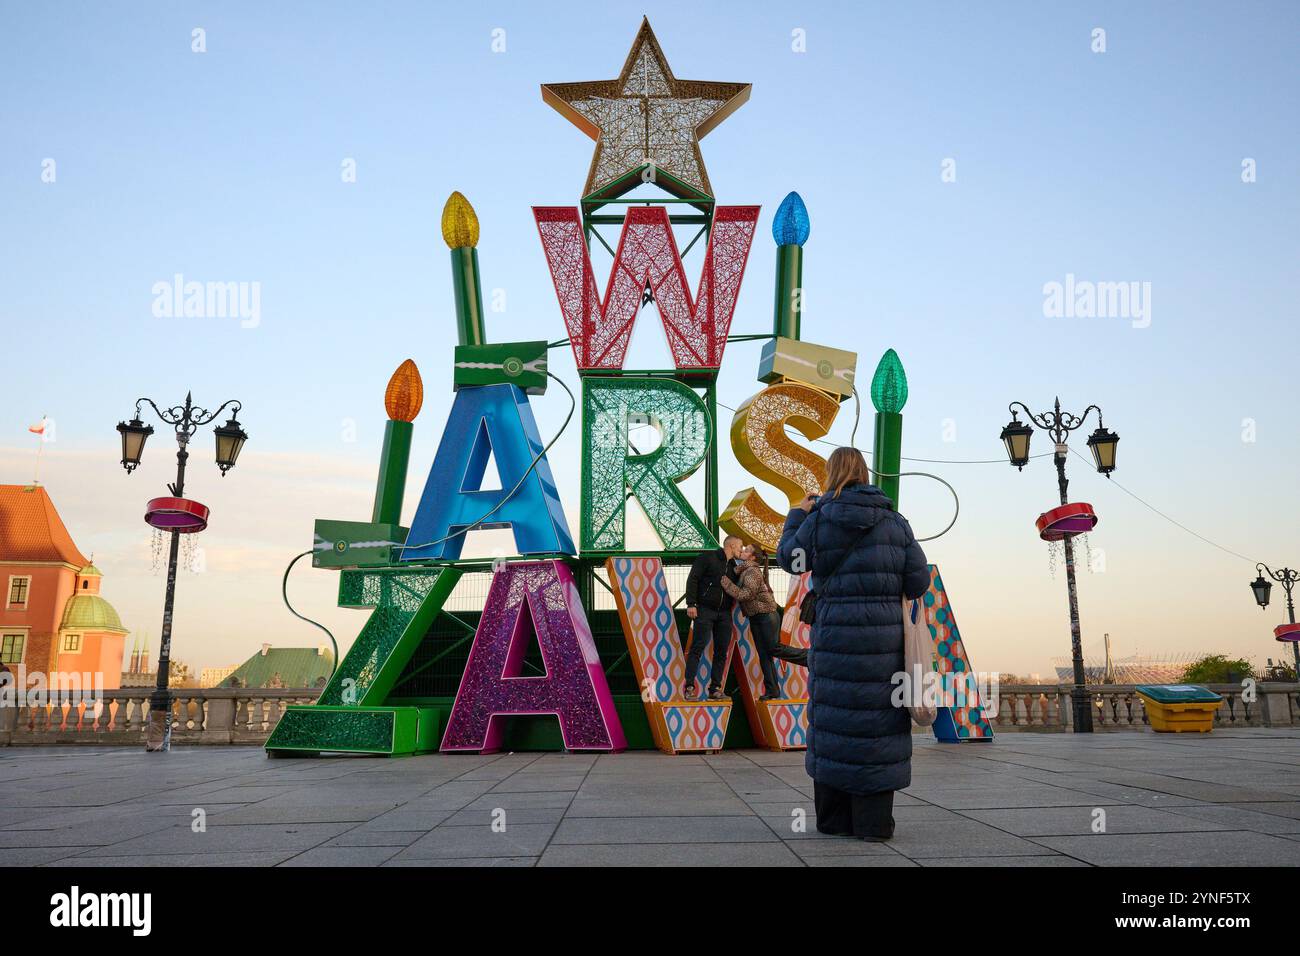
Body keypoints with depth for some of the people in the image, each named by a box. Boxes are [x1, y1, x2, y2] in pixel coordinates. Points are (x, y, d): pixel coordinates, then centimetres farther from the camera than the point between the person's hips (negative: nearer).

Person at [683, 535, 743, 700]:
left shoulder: (733, 566, 18)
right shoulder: (708, 557, -3)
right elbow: (692, 579, -9)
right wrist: (691, 604, -17)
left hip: (724, 613, 7)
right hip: (704, 610, -7)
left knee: (722, 651, 4)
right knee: (697, 648, -9)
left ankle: (715, 689, 9)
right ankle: (689, 688, -8)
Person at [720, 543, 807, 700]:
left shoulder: (752, 571, -15)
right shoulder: (743, 570, 13)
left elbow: (746, 594, -23)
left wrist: (726, 583, -22)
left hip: (767, 615, -9)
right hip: (755, 618, 9)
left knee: (774, 648, -10)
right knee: (763, 654, 5)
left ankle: (809, 657, 4)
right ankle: (772, 691, 6)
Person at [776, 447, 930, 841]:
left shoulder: (820, 518, -4)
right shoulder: (894, 520, 4)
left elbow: (789, 557, 8)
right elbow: (918, 580, 3)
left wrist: (797, 515, 20)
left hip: (835, 636, -1)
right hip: (885, 638, 2)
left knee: (834, 719, 7)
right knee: (877, 719, 6)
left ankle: (834, 816, 16)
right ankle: (873, 819, 9)